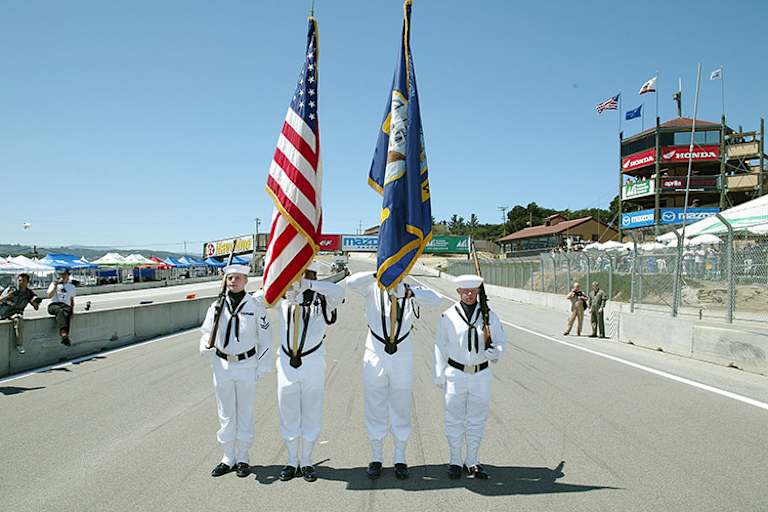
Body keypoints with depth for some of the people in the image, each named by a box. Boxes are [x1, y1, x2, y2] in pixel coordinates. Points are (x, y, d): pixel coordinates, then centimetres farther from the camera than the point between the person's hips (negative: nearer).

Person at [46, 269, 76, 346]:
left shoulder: (71, 286, 24)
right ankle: (64, 334, -58)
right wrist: (55, 285, -8)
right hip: (54, 305, -2)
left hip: (66, 306, 2)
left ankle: (65, 336, -50)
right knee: (60, 311, -40)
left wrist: (72, 309, 10)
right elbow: (49, 296, -1)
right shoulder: (54, 284, 15)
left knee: (67, 313, -37)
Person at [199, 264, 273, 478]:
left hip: (247, 366, -2)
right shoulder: (217, 306, 2)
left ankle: (243, 458, 22)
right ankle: (228, 458, 25)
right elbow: (206, 331, 8)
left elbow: (265, 337, -1)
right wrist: (206, 348, -14)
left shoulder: (255, 305, -5)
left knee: (245, 413, 8)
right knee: (226, 414, 12)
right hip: (222, 366, 3)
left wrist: (262, 366, -3)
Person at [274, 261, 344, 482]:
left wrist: (309, 284, -31)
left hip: (313, 364, -2)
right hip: (287, 363, 2)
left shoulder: (323, 299, -6)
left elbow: (338, 291, -24)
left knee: (311, 414, 8)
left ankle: (306, 462, 24)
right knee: (288, 414, 12)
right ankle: (292, 462, 27)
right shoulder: (285, 296, 5)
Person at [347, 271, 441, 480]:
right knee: (375, 409, 9)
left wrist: (410, 292, -33)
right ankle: (376, 459, 23)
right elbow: (351, 282, -20)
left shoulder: (411, 292, -1)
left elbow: (435, 300, -18)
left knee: (401, 410, 10)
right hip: (375, 356, 0)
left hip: (402, 358, 1)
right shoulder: (373, 289, -3)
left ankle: (400, 460, 24)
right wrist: (377, 275, -33)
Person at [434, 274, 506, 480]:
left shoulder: (489, 316, 1)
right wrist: (440, 376, 1)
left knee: (477, 420, 11)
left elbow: (501, 340, 7)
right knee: (454, 419, 6)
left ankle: (472, 461, 25)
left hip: (481, 374, 2)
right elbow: (440, 347, 2)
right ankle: (455, 461, 21)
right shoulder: (448, 316, -3)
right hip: (456, 373, -2)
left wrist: (494, 351, -17)